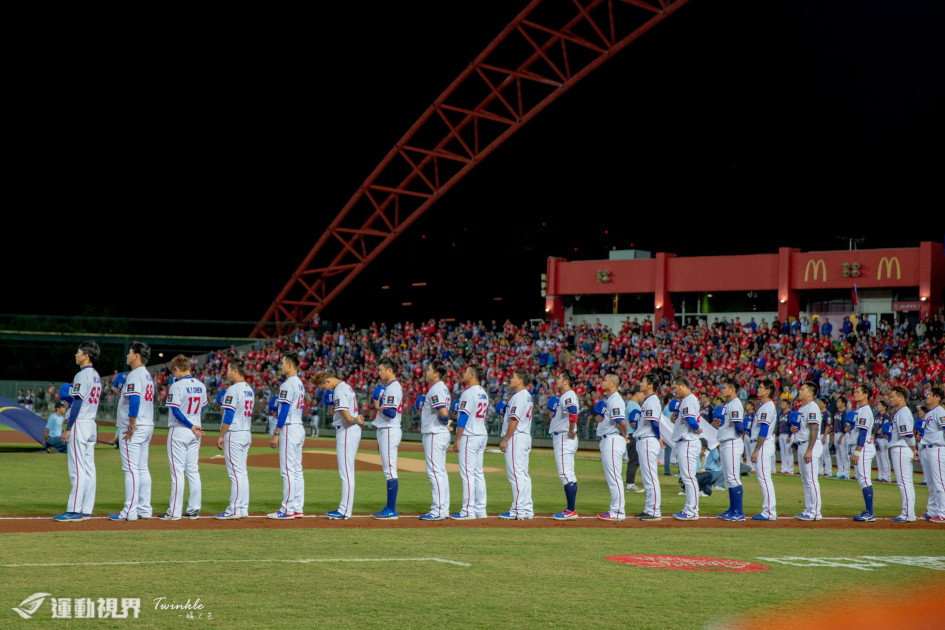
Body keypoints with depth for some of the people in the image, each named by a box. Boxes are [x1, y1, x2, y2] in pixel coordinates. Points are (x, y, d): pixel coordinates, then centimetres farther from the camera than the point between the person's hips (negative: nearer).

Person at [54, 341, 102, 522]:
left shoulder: (82, 376, -13)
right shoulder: (96, 376, 15)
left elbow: (77, 403, -17)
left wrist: (68, 429, -15)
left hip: (79, 425, -9)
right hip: (92, 425, 9)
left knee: (77, 469, -9)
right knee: (88, 469, 8)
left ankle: (74, 510, -10)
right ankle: (86, 510, 9)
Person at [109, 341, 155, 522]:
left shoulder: (135, 375, -13)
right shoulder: (148, 375, 17)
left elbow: (135, 400, -25)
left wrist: (132, 426, -23)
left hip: (134, 428, -10)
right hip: (147, 426, 10)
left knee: (131, 469, -9)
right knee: (142, 468, 12)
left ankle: (130, 511, -10)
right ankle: (144, 509, 13)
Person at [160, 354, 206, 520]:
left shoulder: (177, 386, -14)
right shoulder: (201, 386, 6)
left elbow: (176, 411, -18)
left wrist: (191, 426, -15)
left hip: (179, 430, -6)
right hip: (195, 432, 6)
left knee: (177, 471, -4)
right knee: (193, 470, 11)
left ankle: (174, 511, -2)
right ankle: (194, 509, 12)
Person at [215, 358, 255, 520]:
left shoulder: (233, 390, -14)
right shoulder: (249, 389, 14)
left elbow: (229, 415, -17)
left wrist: (221, 436, -13)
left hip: (234, 434, -9)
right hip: (246, 434, 9)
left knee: (235, 472, -8)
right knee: (242, 472, 11)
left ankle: (234, 509, -8)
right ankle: (243, 509, 12)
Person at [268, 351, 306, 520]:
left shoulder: (288, 385, -14)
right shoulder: (300, 384, 16)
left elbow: (284, 411, -19)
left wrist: (275, 434, -17)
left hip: (289, 429, -10)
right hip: (300, 428, 10)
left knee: (288, 470, -8)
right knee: (297, 470, 11)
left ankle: (288, 510, -8)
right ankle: (298, 508, 12)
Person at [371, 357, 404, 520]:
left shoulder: (393, 388, -14)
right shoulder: (388, 388, 18)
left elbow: (391, 413, -23)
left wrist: (377, 407, -9)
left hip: (390, 431, -11)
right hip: (384, 431, 11)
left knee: (390, 470, -10)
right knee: (388, 470, 12)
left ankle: (391, 511, -11)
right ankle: (390, 508, 16)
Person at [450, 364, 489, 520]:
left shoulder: (469, 393, -13)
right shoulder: (484, 393, 14)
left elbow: (464, 417, -16)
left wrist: (457, 439, -14)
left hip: (469, 436, -9)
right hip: (482, 435, 9)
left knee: (467, 473, -7)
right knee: (478, 473, 11)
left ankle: (468, 511, -9)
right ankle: (480, 509, 13)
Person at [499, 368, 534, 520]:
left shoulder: (518, 397, -14)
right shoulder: (527, 396, 18)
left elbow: (514, 420, -19)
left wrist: (505, 439, -17)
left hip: (516, 437, -11)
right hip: (525, 437, 11)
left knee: (516, 473, -10)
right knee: (523, 475, 11)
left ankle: (519, 510, -12)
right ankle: (527, 510, 13)